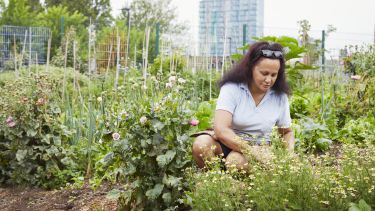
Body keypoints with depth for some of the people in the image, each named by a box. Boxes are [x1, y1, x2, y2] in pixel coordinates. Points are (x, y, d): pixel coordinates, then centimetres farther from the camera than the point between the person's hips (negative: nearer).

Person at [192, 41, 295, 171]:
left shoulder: (280, 96, -2)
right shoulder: (232, 88, -13)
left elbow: (287, 132, 13)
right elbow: (221, 129, -25)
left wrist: (289, 152, -10)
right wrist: (252, 151, -33)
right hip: (228, 143, 0)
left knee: (236, 161, -36)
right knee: (201, 144, -34)